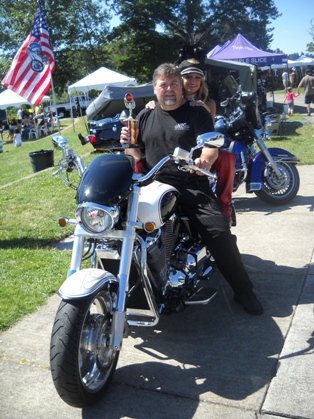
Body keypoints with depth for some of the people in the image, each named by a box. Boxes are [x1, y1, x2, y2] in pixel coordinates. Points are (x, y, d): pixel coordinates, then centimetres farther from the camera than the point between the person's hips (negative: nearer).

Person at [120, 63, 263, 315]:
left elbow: (212, 147, -6)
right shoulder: (145, 116, 18)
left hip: (193, 187, -2)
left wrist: (205, 160, -30)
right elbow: (138, 155, 20)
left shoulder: (197, 113, 7)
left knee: (220, 233, -16)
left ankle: (243, 291, 1)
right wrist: (127, 144, -4)